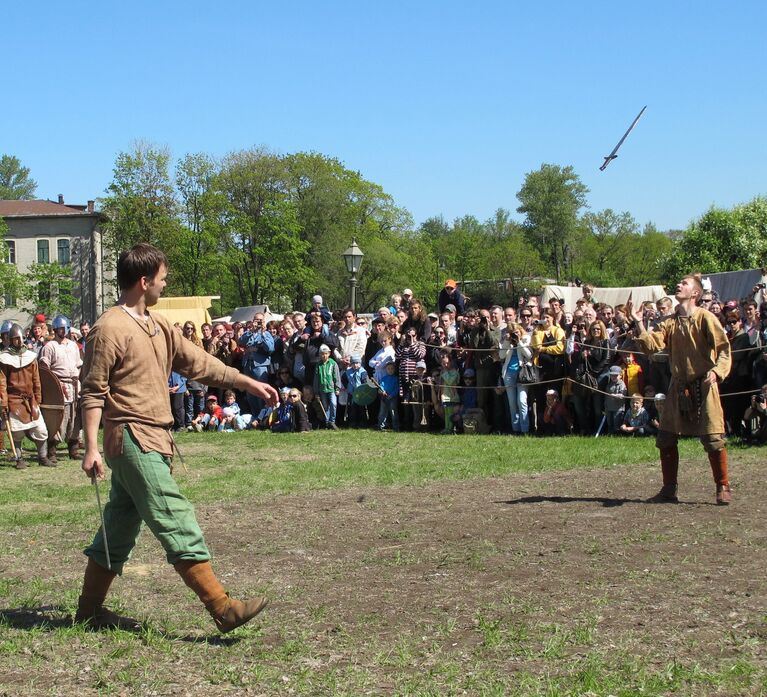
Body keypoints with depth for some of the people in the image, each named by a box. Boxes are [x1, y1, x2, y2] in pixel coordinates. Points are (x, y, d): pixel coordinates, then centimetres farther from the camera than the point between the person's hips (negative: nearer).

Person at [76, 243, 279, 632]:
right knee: (177, 524, -11)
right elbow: (93, 393, -12)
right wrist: (91, 448, -17)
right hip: (132, 439, -10)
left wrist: (248, 383, 18)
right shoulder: (109, 329, -11)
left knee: (121, 528, 14)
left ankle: (89, 610, 24)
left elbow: (197, 362, 20)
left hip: (153, 440, 10)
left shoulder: (158, 326, 15)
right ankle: (222, 608, -12)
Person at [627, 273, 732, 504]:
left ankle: (723, 488, 7)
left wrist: (717, 370, -24)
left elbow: (724, 347, -10)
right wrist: (638, 323, -13)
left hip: (703, 386, -5)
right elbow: (652, 344, -3)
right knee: (666, 439, 7)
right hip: (678, 387, 6)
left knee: (712, 438, -6)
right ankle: (669, 489, 18)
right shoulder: (669, 322, 10)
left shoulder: (705, 317, -5)